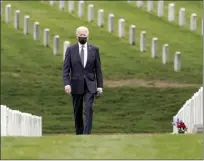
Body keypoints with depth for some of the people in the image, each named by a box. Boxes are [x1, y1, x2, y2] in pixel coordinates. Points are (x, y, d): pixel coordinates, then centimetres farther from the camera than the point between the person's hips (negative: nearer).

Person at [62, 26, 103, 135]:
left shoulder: (94, 49, 3)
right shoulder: (70, 50, 1)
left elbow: (98, 69, 5)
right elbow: (66, 69, -3)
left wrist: (100, 86, 0)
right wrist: (66, 83, -17)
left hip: (90, 86, -1)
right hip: (76, 85, 1)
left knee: (88, 109, -17)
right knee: (77, 112, 8)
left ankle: (86, 133, -21)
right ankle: (79, 134, 21)